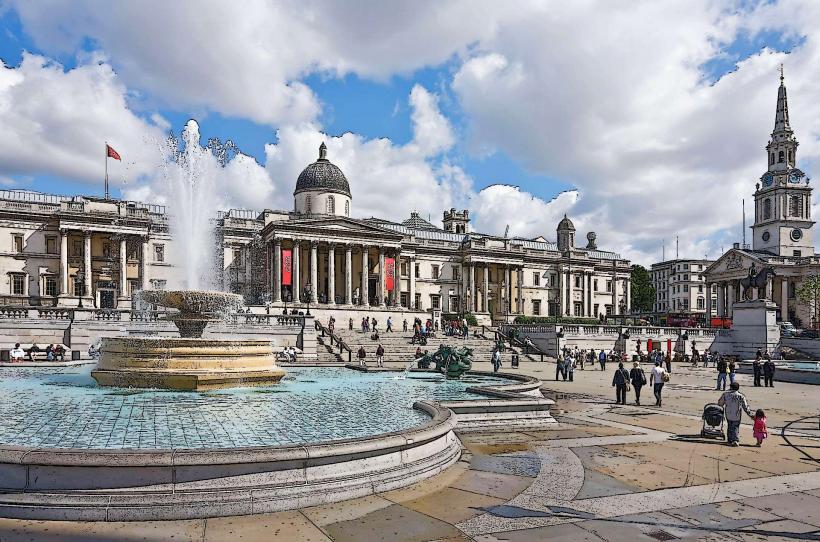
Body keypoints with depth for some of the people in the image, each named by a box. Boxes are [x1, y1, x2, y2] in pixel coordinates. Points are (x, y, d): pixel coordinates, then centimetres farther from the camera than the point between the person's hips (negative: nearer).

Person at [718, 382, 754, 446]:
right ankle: (735, 440, -9)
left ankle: (729, 440, 20)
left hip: (728, 415, 2)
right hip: (737, 415, -2)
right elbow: (745, 407, -1)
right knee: (736, 427, 7)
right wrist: (750, 414, 9)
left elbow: (720, 403, 7)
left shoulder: (725, 394, -2)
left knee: (730, 427, 17)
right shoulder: (741, 396, -7)